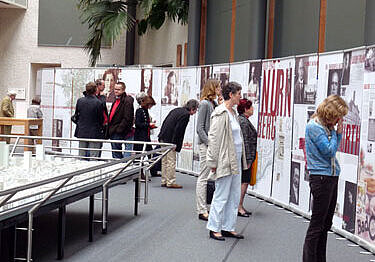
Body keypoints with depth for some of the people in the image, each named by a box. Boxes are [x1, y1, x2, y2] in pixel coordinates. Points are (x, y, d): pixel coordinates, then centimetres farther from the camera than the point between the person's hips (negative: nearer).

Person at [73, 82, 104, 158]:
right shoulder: (98, 103, -15)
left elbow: (76, 115, 9)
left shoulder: (80, 101, -2)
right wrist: (101, 129, 11)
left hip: (81, 132, 4)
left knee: (82, 156, 12)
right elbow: (101, 119, -6)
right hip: (94, 133, -4)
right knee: (93, 157, 0)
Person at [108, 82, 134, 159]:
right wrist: (109, 130, 16)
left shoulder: (127, 101, -12)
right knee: (115, 154, 14)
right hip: (114, 133, 10)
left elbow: (127, 118, -19)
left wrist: (119, 129, -20)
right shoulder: (116, 101, 16)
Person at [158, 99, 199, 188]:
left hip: (163, 138, 9)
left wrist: (161, 137, 18)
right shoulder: (186, 115, -12)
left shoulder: (176, 110, 15)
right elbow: (177, 129, -18)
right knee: (171, 161, -2)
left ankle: (164, 181, 21)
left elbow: (165, 122, 17)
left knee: (165, 161, 14)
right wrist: (174, 144, -15)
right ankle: (170, 182, 3)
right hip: (170, 140, -9)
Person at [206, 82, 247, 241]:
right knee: (221, 196, -3)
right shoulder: (220, 114, -13)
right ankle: (214, 229, 7)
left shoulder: (232, 113, 15)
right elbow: (214, 138, -15)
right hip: (224, 161, -9)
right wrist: (213, 162, -16)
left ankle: (228, 228, 19)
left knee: (234, 196, 12)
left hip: (235, 161, 9)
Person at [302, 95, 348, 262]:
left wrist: (339, 133, 8)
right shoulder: (314, 126, -13)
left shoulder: (326, 126, 13)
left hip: (332, 177, 9)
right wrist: (334, 132, -5)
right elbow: (329, 151, -17)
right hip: (320, 178, -9)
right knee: (317, 224, -6)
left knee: (326, 223, 13)